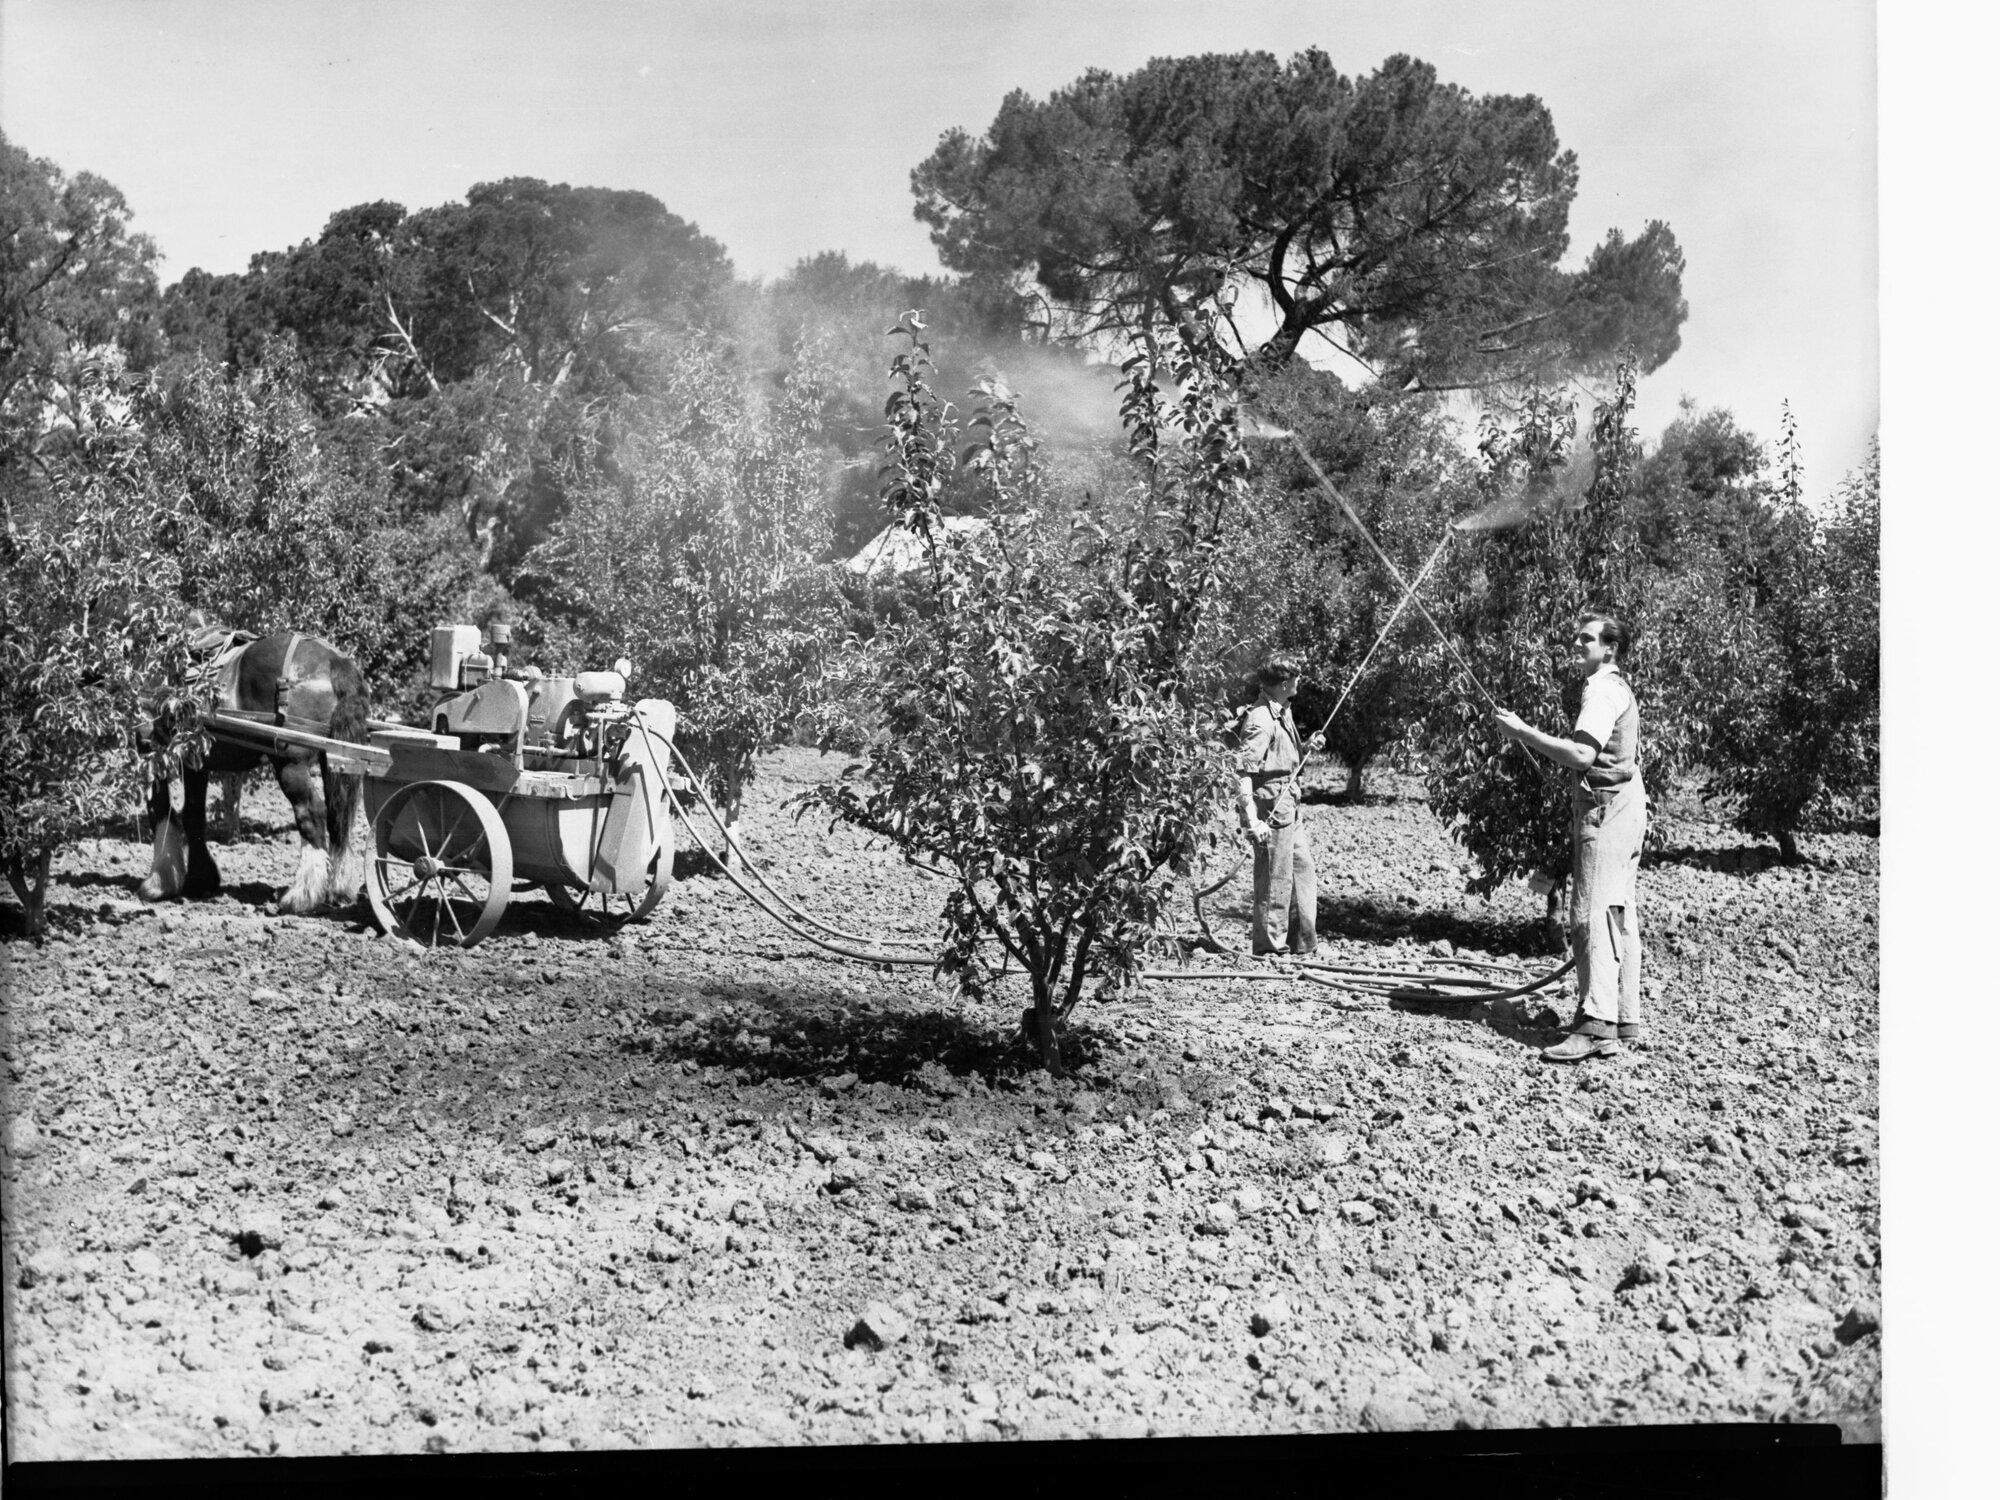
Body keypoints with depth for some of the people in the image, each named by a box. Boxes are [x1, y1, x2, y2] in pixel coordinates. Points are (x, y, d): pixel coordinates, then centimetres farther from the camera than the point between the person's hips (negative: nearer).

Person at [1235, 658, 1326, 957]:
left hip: (1288, 808, 10)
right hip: (1271, 809, -10)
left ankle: (1303, 943, 27)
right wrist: (1252, 821, -29)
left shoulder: (1283, 712, 12)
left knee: (1304, 874, 17)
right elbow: (1242, 772, -24)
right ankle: (1270, 948, 9)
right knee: (1274, 883, -2)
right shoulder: (1260, 721, -19)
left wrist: (1306, 747, 6)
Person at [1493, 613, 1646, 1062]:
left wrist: (1522, 731, -22)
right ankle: (1625, 1017, 19)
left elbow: (1582, 755, -25)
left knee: (1593, 915, -15)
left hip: (1605, 807, -11)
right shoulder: (1616, 686, 20)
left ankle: (1598, 1026, -20)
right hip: (1622, 806, 11)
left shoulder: (1602, 689, -13)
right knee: (1619, 915, 13)